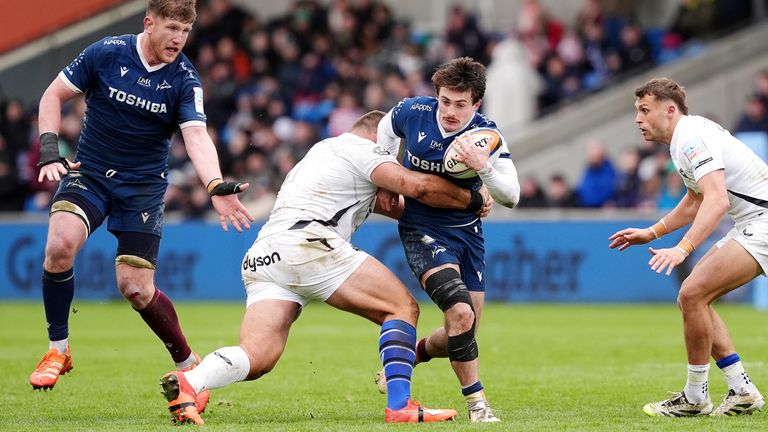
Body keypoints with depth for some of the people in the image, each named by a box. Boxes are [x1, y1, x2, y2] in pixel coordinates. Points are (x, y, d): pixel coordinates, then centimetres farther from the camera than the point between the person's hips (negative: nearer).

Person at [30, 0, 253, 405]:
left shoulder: (184, 80, -10)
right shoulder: (105, 53, -9)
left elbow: (196, 136, -22)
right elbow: (53, 95, 1)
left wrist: (216, 188, -40)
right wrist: (49, 151, -13)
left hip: (144, 185, 0)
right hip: (89, 173, 1)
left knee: (135, 288, -8)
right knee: (61, 243, -27)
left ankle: (188, 363, 17)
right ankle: (58, 349, -8)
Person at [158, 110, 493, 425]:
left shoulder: (322, 149, 38)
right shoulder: (362, 149, 11)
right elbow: (417, 186, -1)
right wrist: (473, 200, 11)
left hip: (261, 257, 8)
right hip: (305, 244, -8)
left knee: (256, 359, -8)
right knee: (403, 308, 1)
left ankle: (188, 382, -34)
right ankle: (400, 406, -15)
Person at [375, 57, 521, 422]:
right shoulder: (412, 112, -14)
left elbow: (511, 196, -21)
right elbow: (386, 130, 12)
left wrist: (483, 166, -37)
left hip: (466, 233, 3)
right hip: (421, 230, -3)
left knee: (461, 334, 6)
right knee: (460, 313, -24)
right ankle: (476, 402, -13)